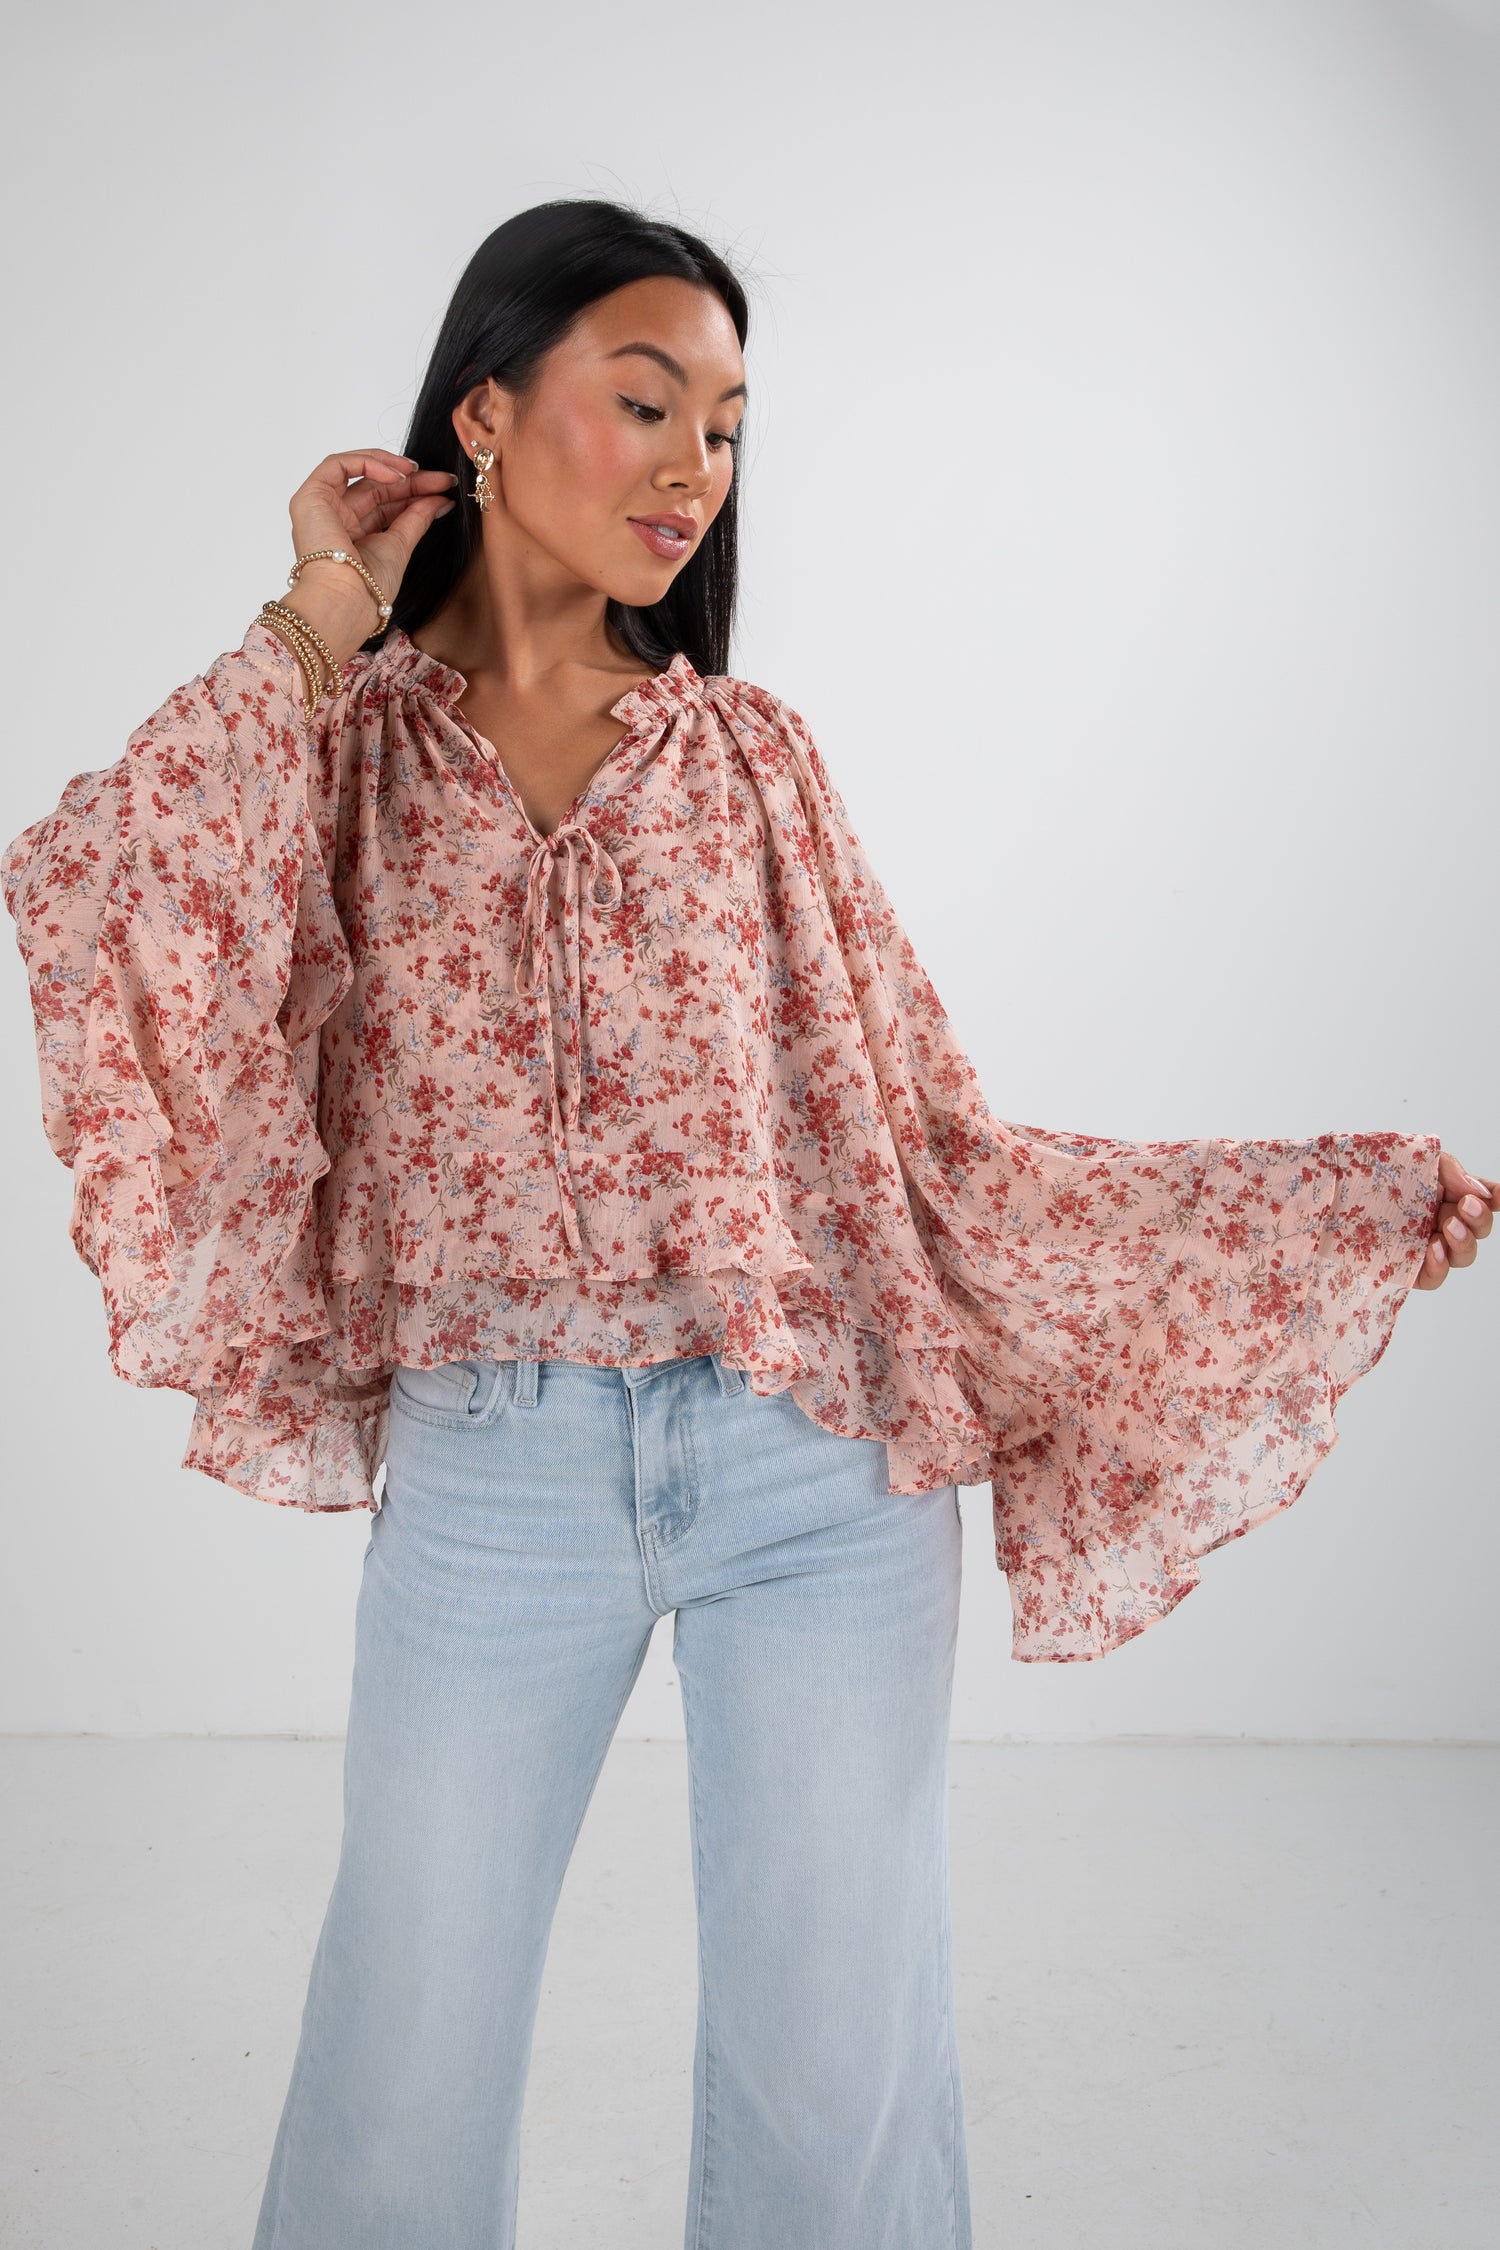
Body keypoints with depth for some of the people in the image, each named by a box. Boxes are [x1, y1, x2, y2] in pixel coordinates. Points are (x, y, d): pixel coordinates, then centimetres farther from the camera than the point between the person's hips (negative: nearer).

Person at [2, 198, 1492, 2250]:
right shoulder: (336, 741, 5)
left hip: (816, 1473, 1)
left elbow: (927, 1140, 5)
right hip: (487, 1475, 0)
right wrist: (320, 630, -8)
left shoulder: (752, 755, 7)